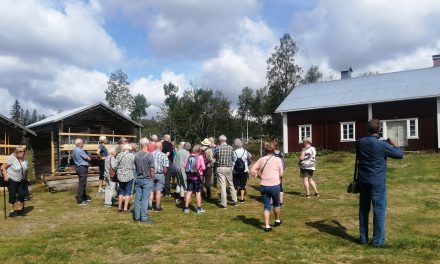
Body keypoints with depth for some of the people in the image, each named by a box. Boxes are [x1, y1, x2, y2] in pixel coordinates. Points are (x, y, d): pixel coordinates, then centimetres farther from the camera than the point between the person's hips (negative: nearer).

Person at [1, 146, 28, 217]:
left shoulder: (24, 159, 3)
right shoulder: (12, 158, -15)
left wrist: (25, 177, 12)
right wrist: (5, 176, -19)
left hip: (21, 181, 6)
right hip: (12, 180, -6)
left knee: (22, 194, 3)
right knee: (13, 195, -3)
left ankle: (20, 210, 18)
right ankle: (11, 211, 7)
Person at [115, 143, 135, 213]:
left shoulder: (119, 155, -2)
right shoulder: (132, 156, -8)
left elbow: (116, 166, -1)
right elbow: (134, 167, -4)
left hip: (120, 176, 3)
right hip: (129, 176, -3)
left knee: (121, 192, 16)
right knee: (128, 192, 5)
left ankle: (119, 207, 19)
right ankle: (125, 208, 3)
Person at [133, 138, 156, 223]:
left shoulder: (136, 155, 0)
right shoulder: (149, 155, -14)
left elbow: (135, 167, 6)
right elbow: (152, 169, -12)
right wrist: (152, 178, 1)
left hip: (138, 179, 5)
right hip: (147, 180, -5)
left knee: (137, 198, 10)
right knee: (145, 199, 1)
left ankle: (137, 216, 19)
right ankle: (144, 217, 5)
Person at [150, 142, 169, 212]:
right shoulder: (164, 155, -9)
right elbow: (165, 167, -12)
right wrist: (164, 173, 6)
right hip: (160, 174, -3)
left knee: (151, 190, 12)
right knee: (158, 191, 3)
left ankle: (150, 206, 15)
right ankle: (157, 207, 9)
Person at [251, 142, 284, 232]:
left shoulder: (261, 159, 2)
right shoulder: (277, 160, -7)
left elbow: (252, 171, 3)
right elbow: (281, 174, -3)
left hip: (263, 186, 2)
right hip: (274, 185, -2)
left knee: (266, 206, 10)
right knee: (276, 203, 21)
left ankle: (267, 226, 5)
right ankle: (277, 220, 39)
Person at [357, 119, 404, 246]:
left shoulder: (360, 142, 1)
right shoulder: (382, 145, -15)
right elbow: (400, 154, -4)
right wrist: (394, 144, 14)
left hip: (363, 181, 5)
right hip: (377, 182, -5)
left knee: (363, 210, 12)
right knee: (379, 210, 2)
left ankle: (363, 237, 19)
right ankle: (378, 240, 5)